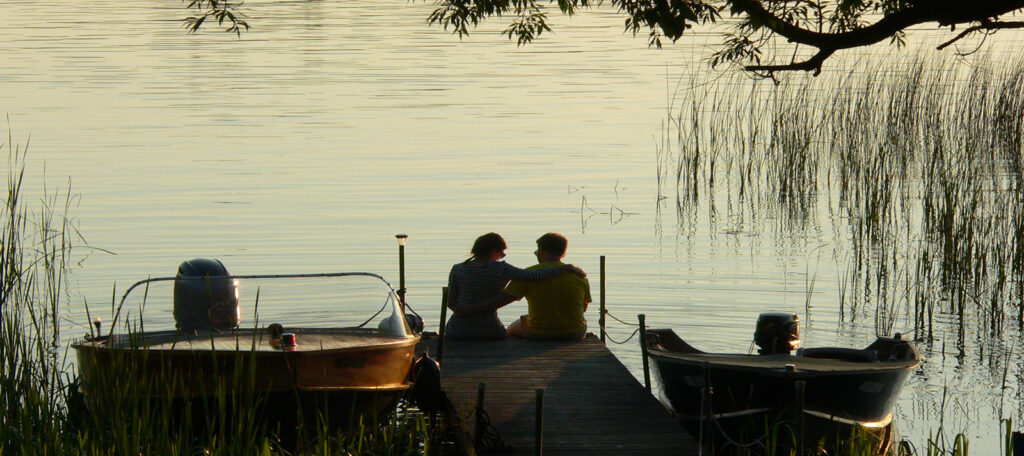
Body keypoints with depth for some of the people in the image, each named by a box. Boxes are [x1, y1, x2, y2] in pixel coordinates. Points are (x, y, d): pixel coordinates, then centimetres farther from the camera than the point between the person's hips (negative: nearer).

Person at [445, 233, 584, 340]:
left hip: (459, 331, 1)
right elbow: (535, 276, -17)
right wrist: (567, 267, -8)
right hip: (488, 331, -1)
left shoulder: (457, 270, -5)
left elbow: (451, 303, -1)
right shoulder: (501, 269, -11)